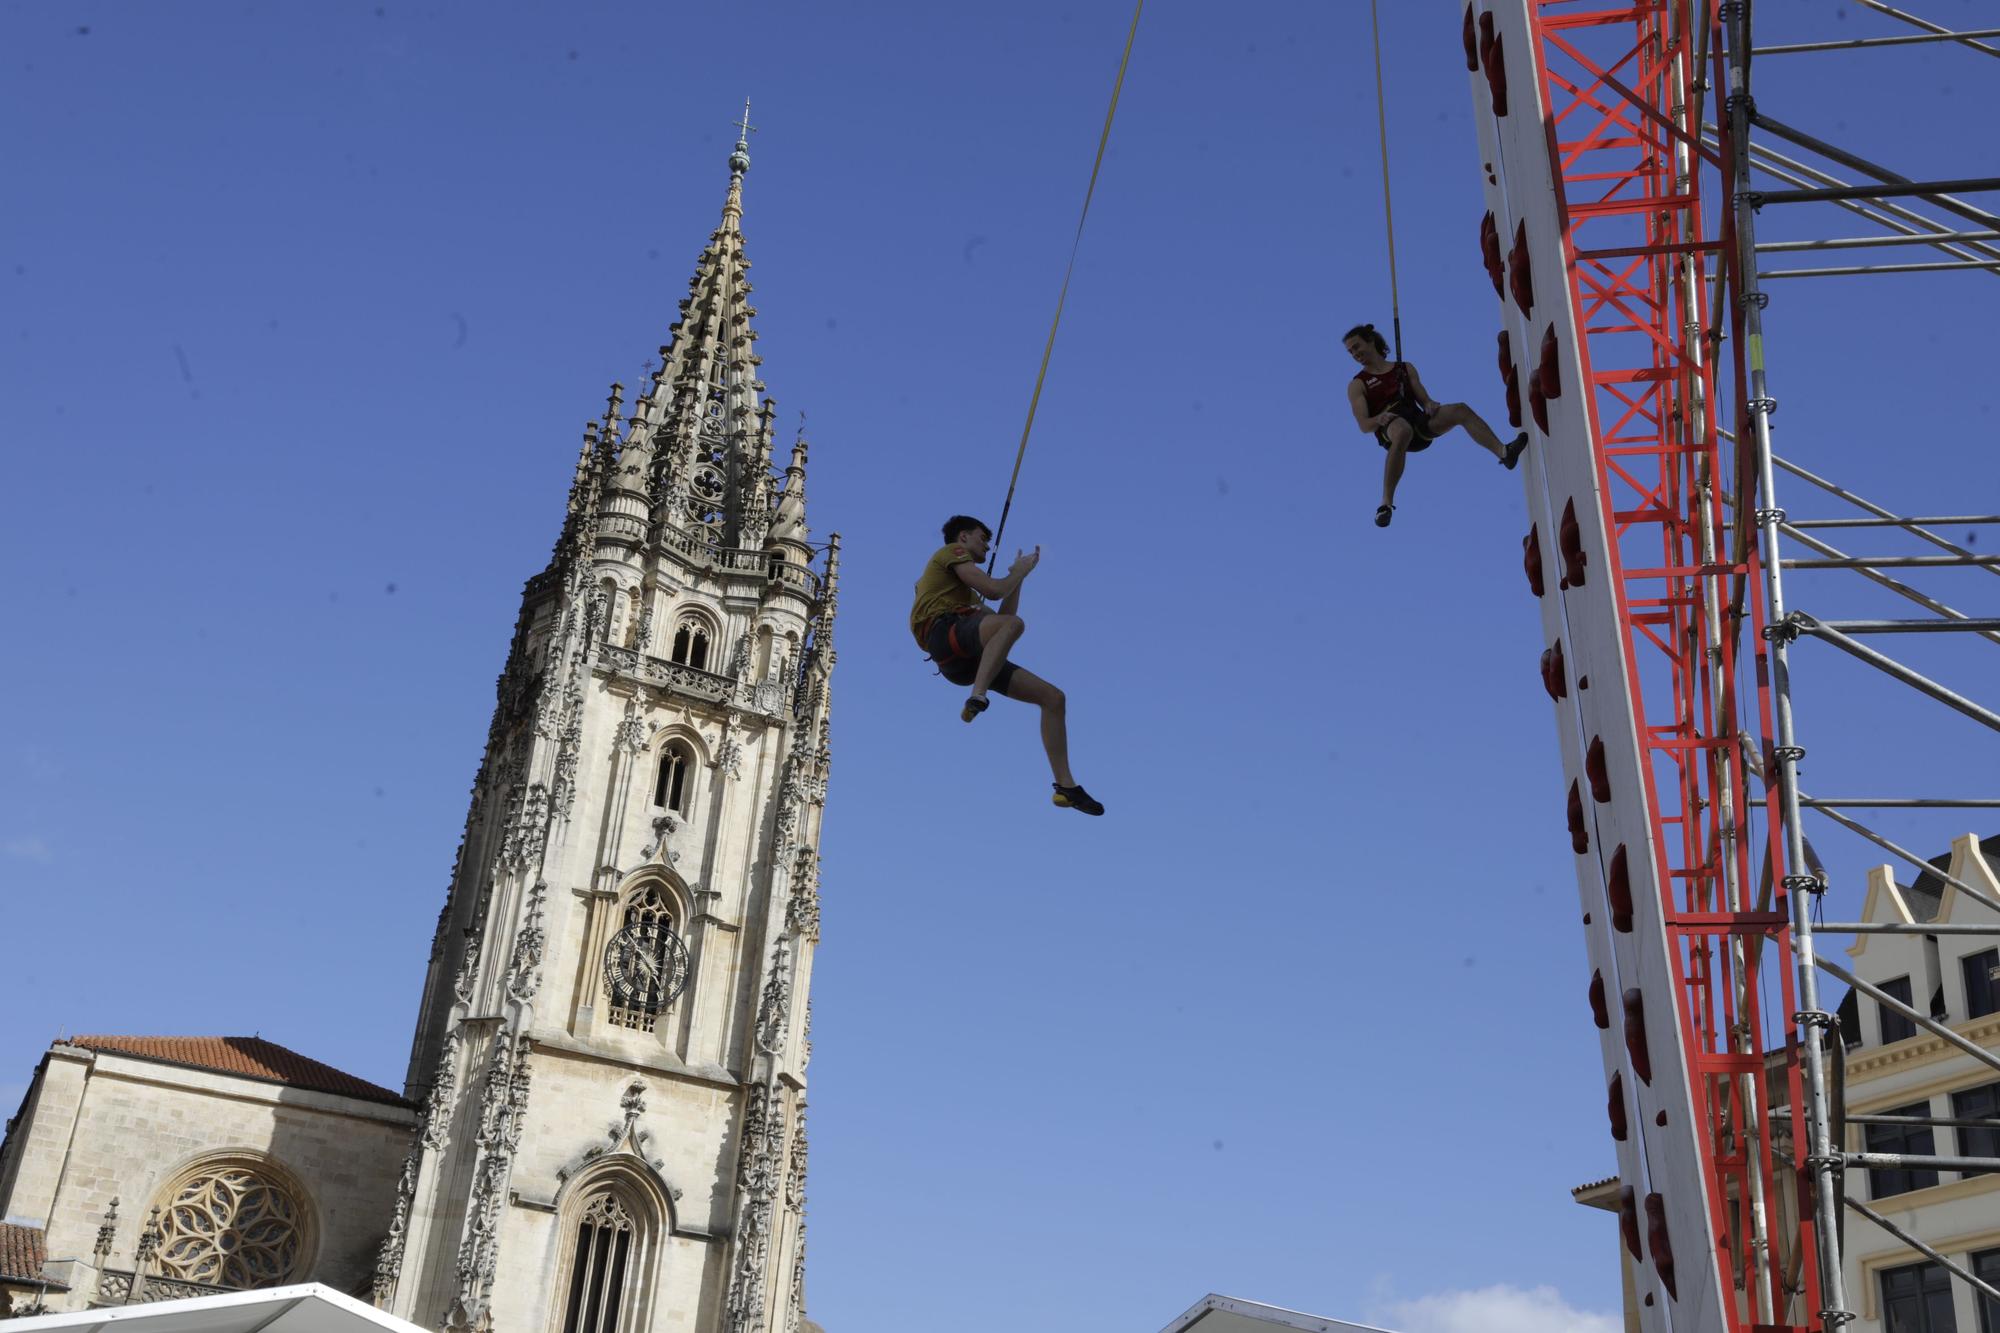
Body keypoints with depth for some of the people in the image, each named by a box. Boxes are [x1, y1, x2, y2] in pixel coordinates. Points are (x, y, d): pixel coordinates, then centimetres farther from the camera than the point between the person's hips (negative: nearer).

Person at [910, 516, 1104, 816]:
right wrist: (1021, 571, 16)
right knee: (1012, 624, -39)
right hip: (944, 630, -9)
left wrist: (1017, 577, 36)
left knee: (1053, 697, 2)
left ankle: (1066, 786, 1)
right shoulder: (952, 551, 12)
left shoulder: (965, 590, 39)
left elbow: (1003, 615, 37)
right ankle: (977, 698, -47)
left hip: (967, 660, 9)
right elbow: (993, 589, -2)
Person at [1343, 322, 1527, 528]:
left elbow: (1424, 399, 18)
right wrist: (1380, 419, -19)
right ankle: (1386, 502, -44)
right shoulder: (1357, 385, 16)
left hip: (1419, 422, 4)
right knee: (1403, 430, -41)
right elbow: (1364, 426, 4)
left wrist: (1430, 404, -7)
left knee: (1460, 409, -22)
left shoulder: (1405, 368, 27)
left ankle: (1503, 452, -35)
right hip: (1390, 428, -4)